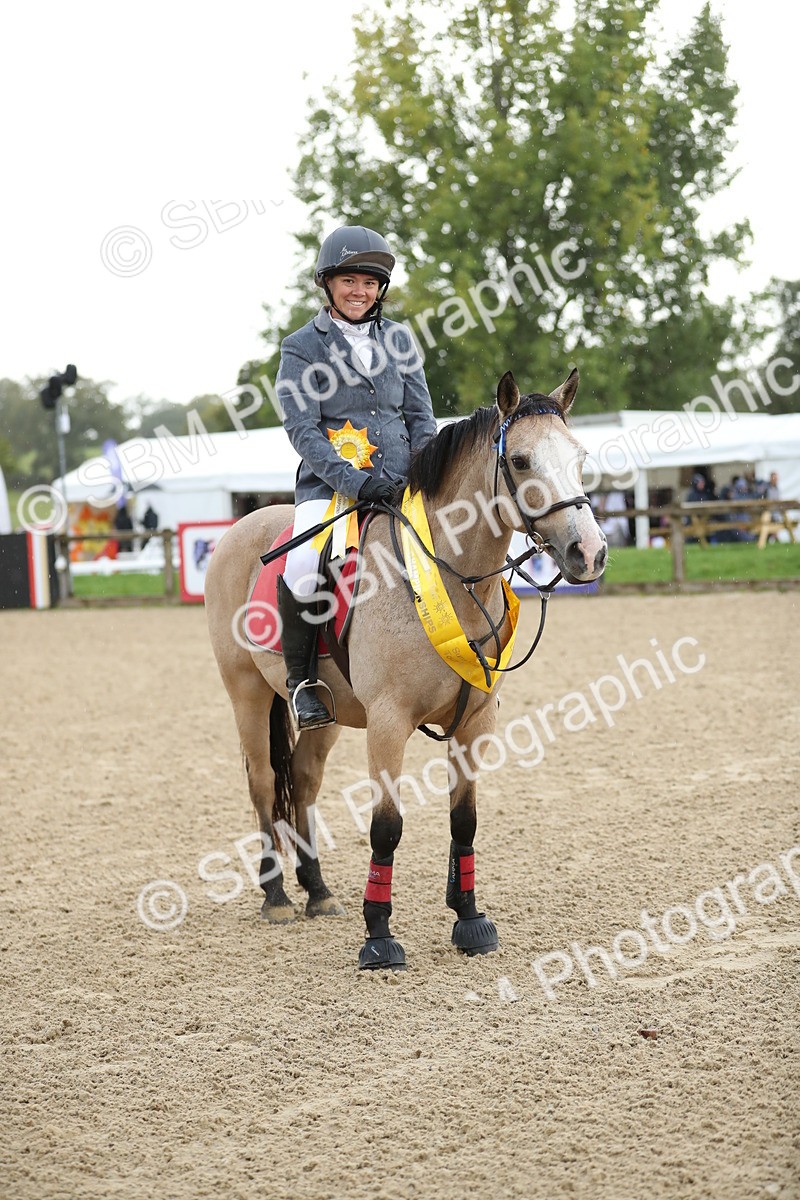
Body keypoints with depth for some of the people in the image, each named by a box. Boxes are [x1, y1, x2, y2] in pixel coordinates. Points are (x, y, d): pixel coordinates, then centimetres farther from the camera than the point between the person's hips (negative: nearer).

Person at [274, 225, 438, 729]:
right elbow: (302, 428, -6)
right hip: (330, 484, -4)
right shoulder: (302, 348, 2)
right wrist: (351, 480, -18)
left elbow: (421, 417, 13)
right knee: (305, 570, -29)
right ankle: (300, 678, -7)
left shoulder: (399, 340, 13)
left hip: (401, 484, 4)